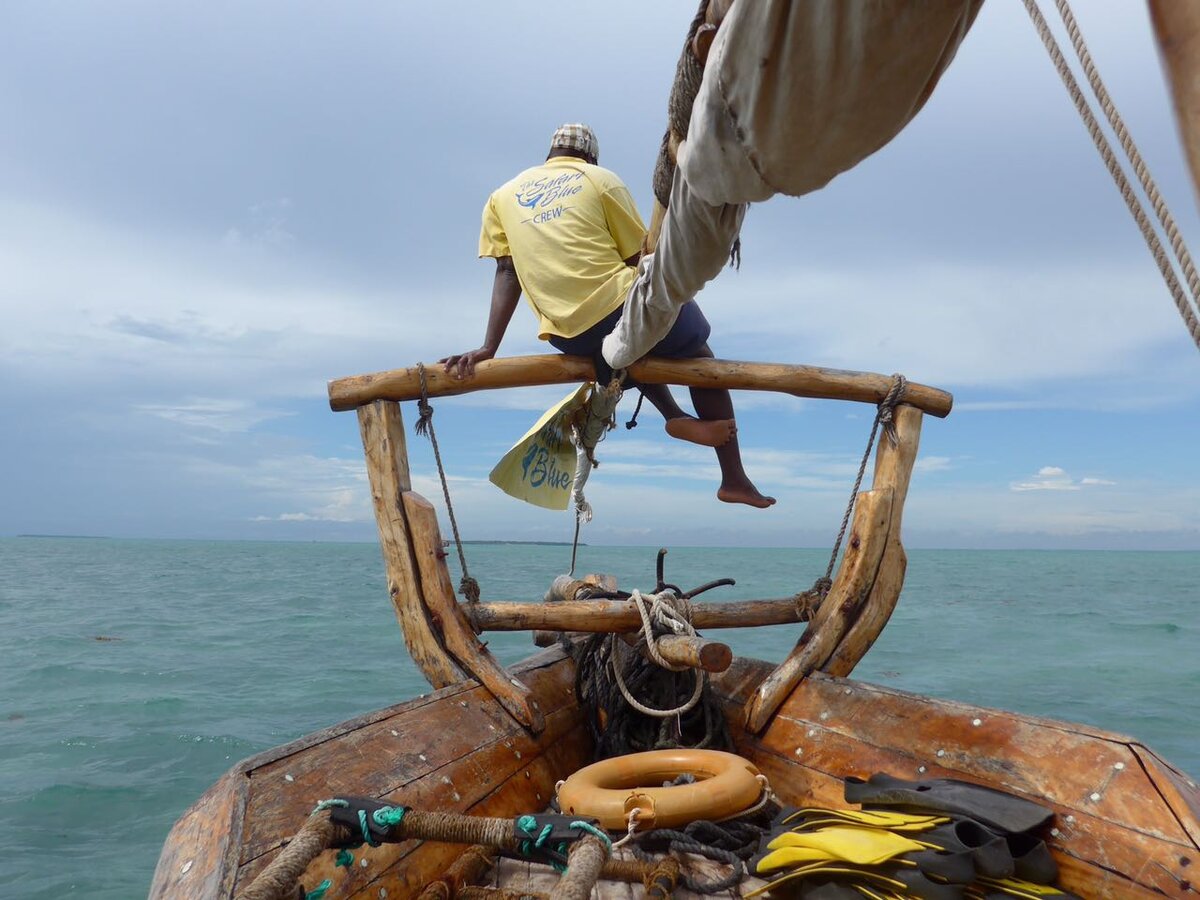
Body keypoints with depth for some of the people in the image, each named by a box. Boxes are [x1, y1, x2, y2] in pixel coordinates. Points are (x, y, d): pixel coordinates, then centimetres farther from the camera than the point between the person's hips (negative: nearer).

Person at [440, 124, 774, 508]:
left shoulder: (504, 195, 16)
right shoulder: (601, 180, 8)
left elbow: (507, 272, 6)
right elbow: (641, 260, 6)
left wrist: (489, 348, 2)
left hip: (569, 337, 4)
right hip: (622, 310, -4)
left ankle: (674, 416, 16)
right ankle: (734, 480, 16)